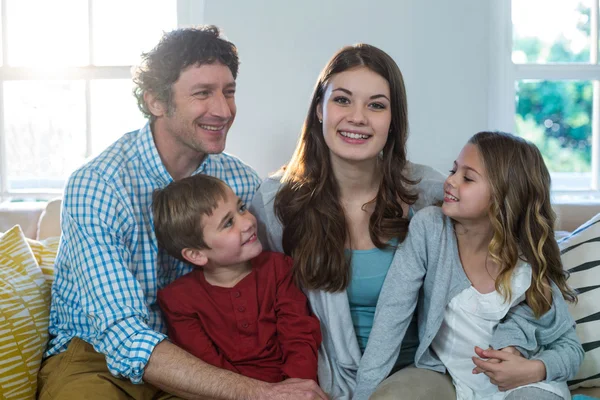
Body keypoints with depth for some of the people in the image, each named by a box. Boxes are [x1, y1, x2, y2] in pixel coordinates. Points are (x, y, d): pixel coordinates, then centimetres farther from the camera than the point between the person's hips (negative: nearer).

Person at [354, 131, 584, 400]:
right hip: (442, 376, 2)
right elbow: (391, 315, -15)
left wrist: (533, 370, -20)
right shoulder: (428, 228, -13)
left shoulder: (531, 270, -11)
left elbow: (570, 347, 1)